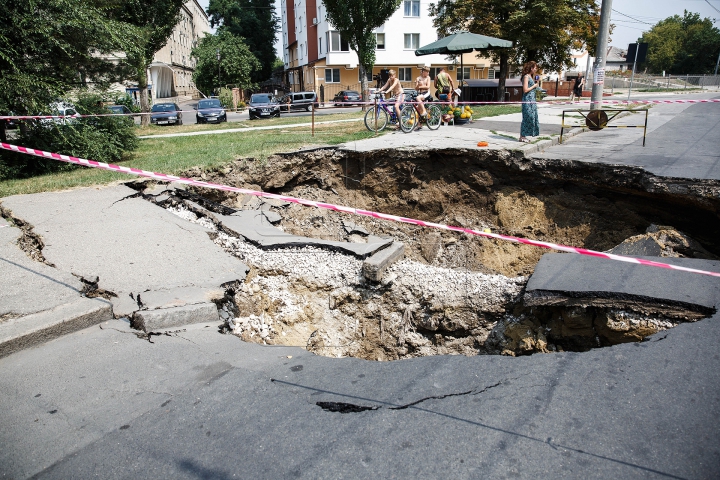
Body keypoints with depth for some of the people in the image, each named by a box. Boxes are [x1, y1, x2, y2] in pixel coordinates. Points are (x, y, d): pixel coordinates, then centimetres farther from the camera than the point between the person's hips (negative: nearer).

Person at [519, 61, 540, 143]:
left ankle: (523, 136, 12)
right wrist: (534, 86, -8)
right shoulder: (526, 76, -11)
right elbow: (525, 90, -18)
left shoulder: (531, 76, 18)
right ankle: (522, 136, -2)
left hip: (532, 100, 10)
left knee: (531, 117, 8)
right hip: (527, 100, -10)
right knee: (527, 117, -8)